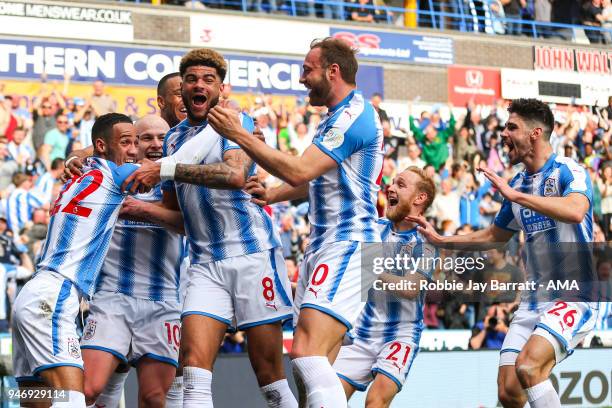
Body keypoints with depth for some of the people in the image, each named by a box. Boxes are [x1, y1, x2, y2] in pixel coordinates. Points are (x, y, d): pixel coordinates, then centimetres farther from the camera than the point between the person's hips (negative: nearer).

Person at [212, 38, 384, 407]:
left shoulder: (354, 114, -12)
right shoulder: (340, 117, 21)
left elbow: (299, 171, -21)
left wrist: (240, 135, -16)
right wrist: (269, 194, 26)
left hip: (346, 246, -11)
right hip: (324, 245, 11)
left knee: (307, 352, -24)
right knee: (313, 361, 8)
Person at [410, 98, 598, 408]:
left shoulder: (569, 171, -9)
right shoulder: (517, 184, 13)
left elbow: (575, 211, -31)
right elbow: (494, 236, 28)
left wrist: (515, 195, -29)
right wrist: (440, 240, 21)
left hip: (574, 297, -7)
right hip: (533, 301, 7)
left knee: (528, 366, -29)